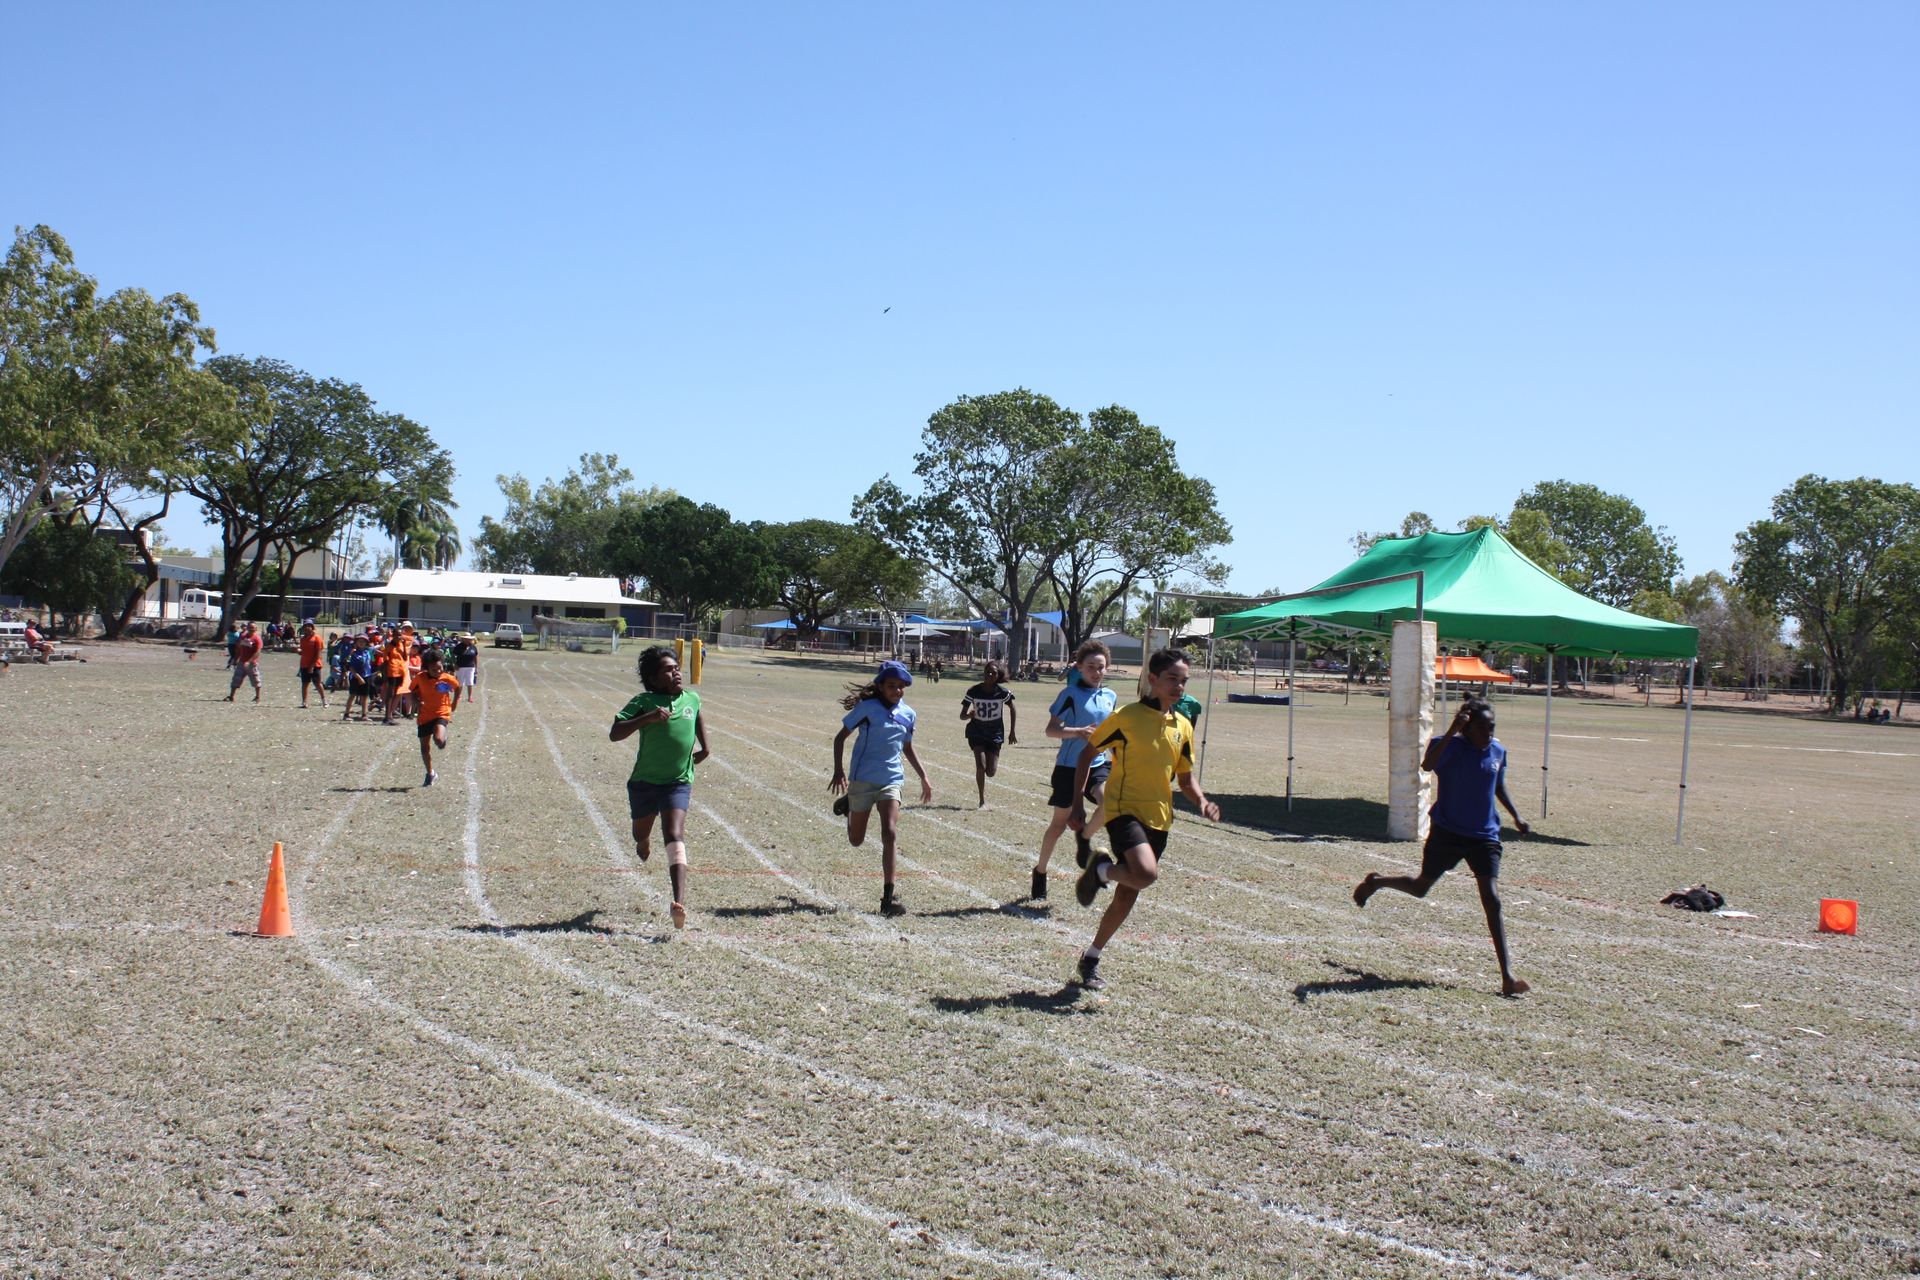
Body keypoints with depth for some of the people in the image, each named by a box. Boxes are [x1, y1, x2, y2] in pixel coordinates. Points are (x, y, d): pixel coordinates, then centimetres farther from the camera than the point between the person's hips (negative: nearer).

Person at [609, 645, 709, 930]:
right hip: (644, 781, 0)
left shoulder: (692, 699, 2)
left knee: (675, 836, -18)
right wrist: (647, 718, -29)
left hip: (678, 782, 0)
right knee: (640, 835, 19)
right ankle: (644, 843, 61)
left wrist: (704, 746, 20)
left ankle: (680, 902, -31)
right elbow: (614, 734, -19)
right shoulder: (644, 702, -10)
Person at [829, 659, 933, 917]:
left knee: (890, 834, -15)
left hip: (891, 780, 2)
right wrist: (838, 770, -15)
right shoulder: (867, 707, -9)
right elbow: (840, 737, -4)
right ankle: (848, 803, 46)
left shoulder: (908, 714, 5)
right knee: (856, 840, 12)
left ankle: (888, 896, -11)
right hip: (863, 779, -2)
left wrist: (923, 777, 18)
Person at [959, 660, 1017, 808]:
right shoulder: (973, 691, -13)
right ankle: (982, 801, -5)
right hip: (976, 733, -1)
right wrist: (969, 715, -32)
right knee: (981, 765, -19)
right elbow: (962, 715, -8)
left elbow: (1012, 709, 6)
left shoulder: (1003, 692, -12)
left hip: (995, 734, 1)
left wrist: (1012, 732, 7)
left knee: (991, 772, -3)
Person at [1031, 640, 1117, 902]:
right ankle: (1040, 872, 28)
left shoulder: (1110, 696, 8)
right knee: (1060, 822, 7)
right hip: (1069, 766, -4)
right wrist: (1078, 732, -29)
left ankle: (1084, 837, 2)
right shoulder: (1071, 694, -10)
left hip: (1097, 765, 4)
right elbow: (1051, 729, -14)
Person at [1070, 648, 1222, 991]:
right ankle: (1101, 869, 2)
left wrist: (1202, 802, -4)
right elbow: (1087, 754, 0)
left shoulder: (1183, 726, 9)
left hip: (1159, 819, 6)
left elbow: (1185, 779, 16)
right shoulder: (1127, 717, -9)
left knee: (1127, 895, 9)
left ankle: (1092, 958, 26)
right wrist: (1078, 801, -5)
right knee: (1146, 873, -30)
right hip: (1125, 810, -6)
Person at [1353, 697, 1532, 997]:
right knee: (1420, 887, 15)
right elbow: (1427, 765, -36)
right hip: (1447, 833, -3)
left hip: (1485, 836, 3)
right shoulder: (1452, 747, -14)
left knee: (1492, 900, -10)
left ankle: (1507, 975, -12)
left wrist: (1516, 815, 13)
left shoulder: (1498, 751, 3)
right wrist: (1452, 730, -40)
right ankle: (1376, 881, 48)